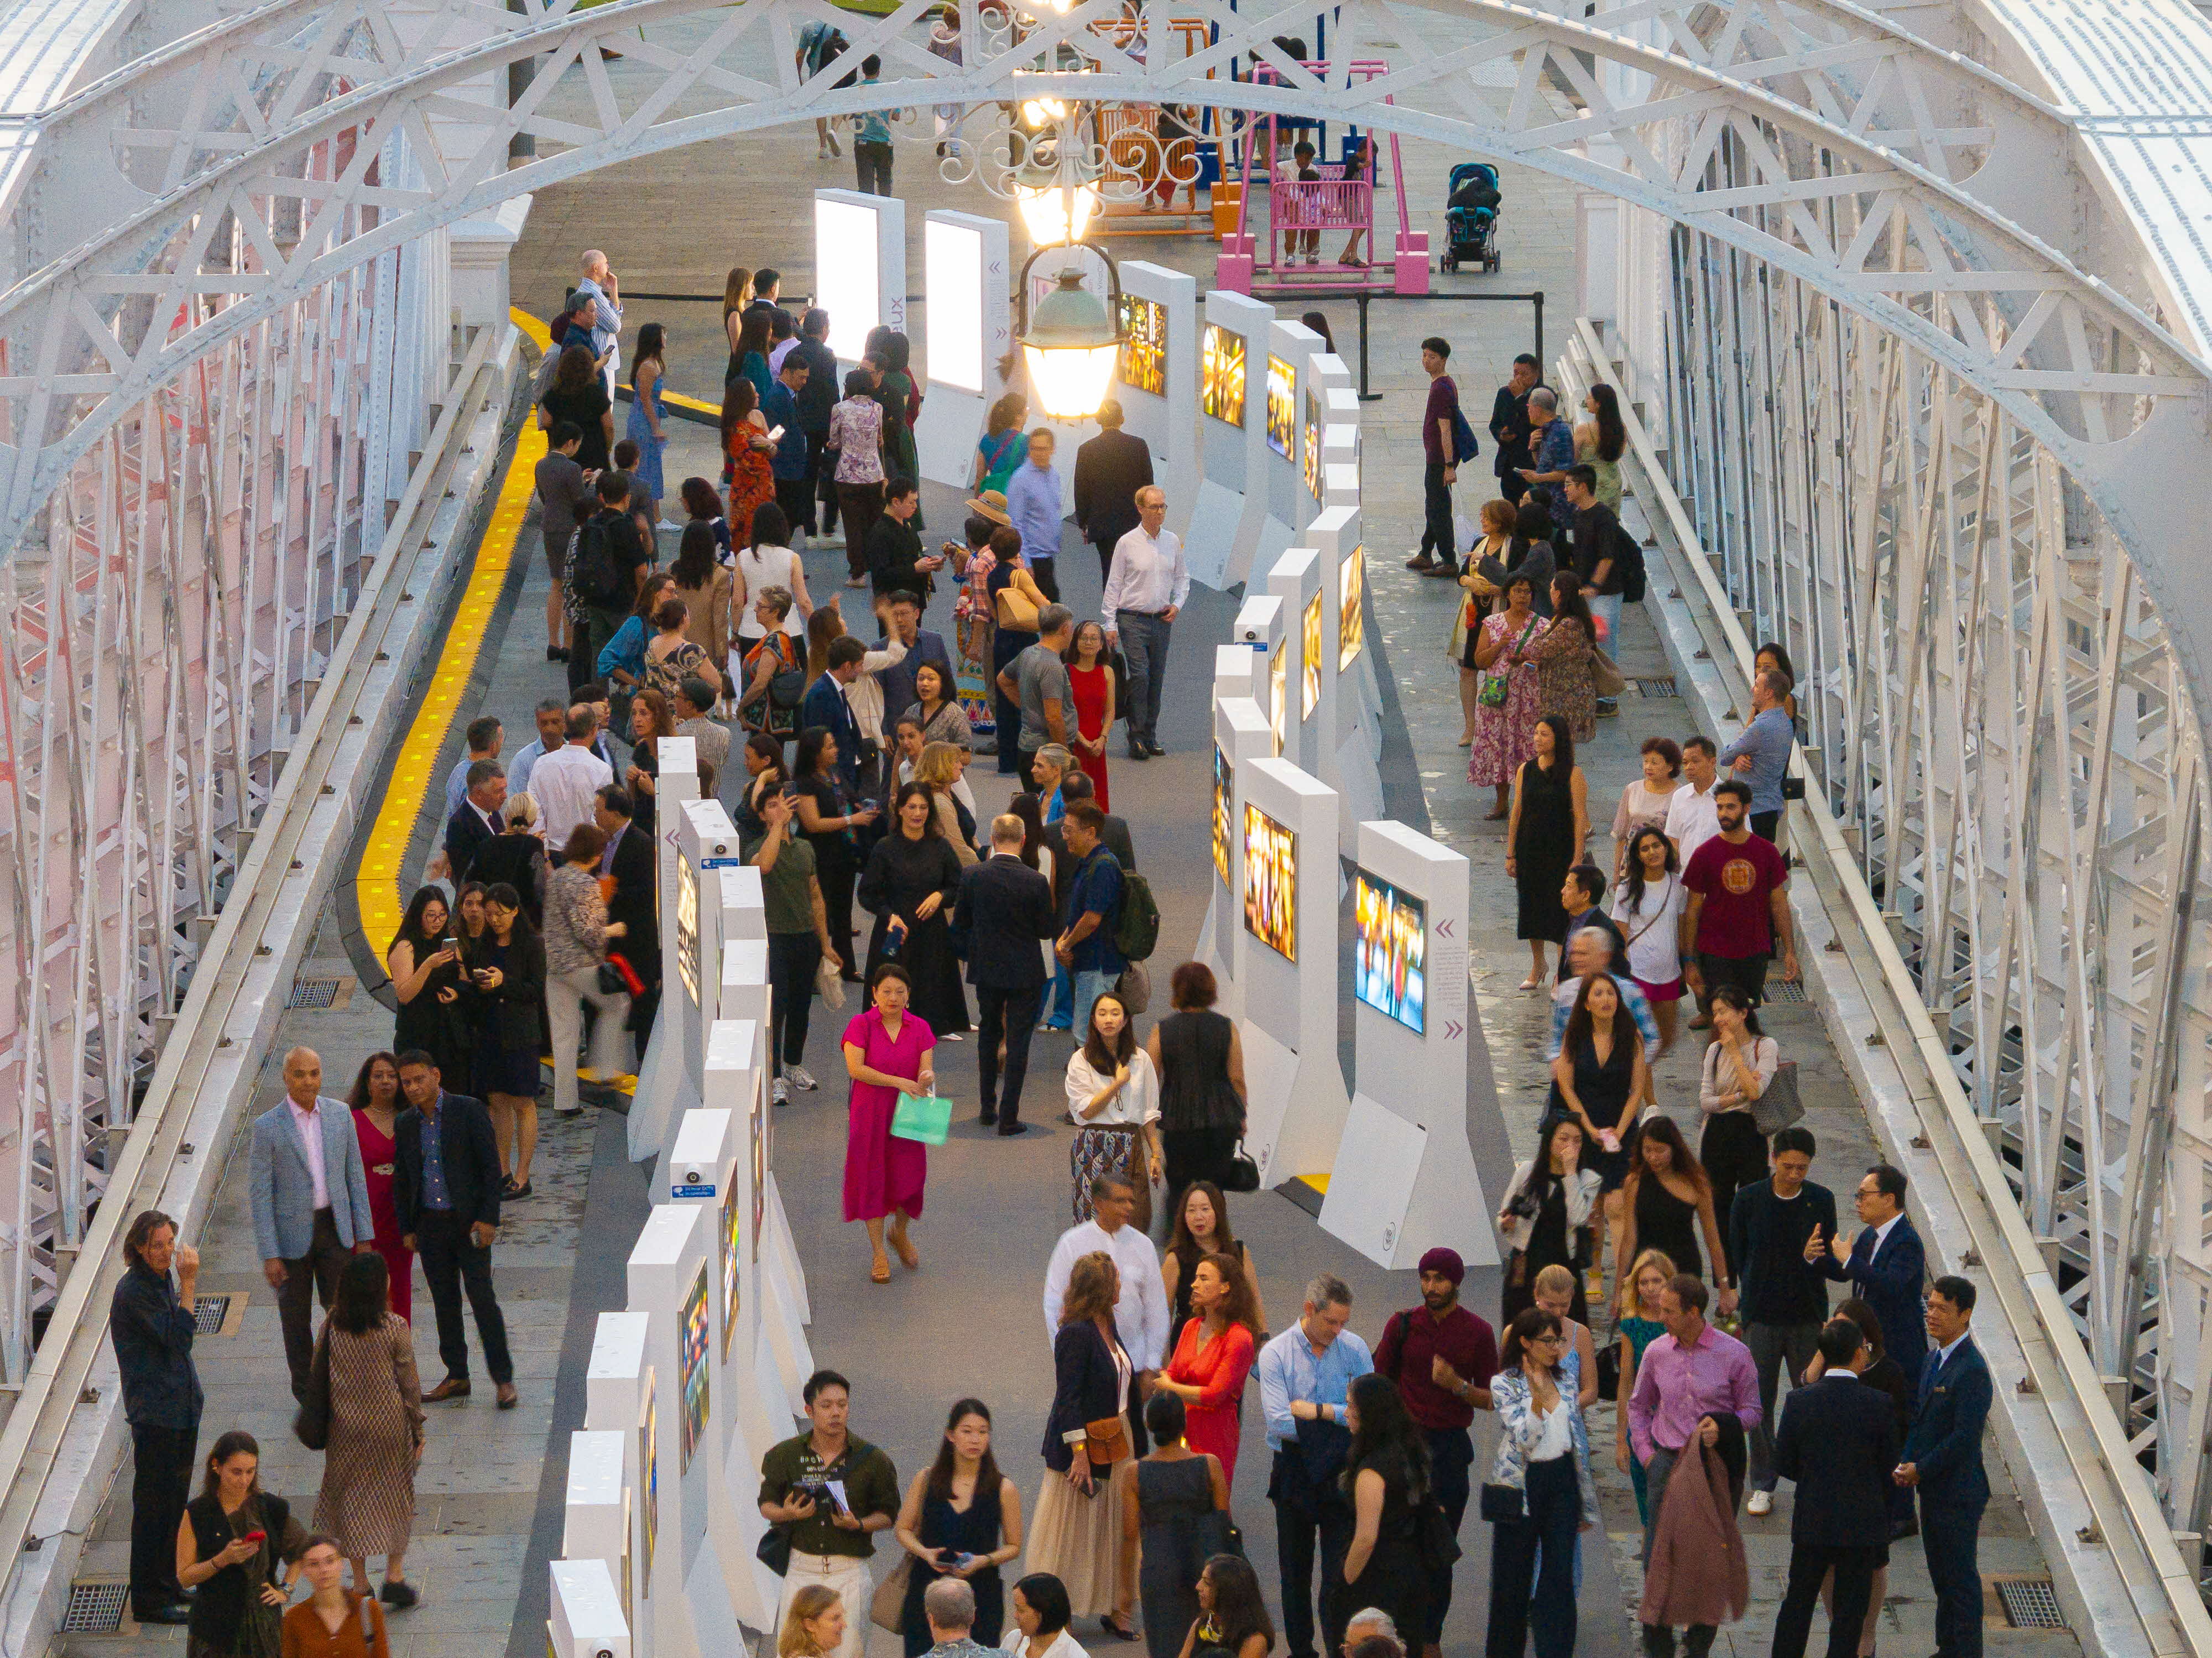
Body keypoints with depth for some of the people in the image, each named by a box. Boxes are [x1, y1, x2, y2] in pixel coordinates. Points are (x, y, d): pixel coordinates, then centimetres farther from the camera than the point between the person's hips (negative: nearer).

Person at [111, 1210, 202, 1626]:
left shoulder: (163, 1280, 10)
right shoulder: (132, 1290, -19)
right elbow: (178, 1338, -24)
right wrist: (189, 1284, -25)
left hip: (181, 1408, 9)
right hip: (154, 1414, -9)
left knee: (174, 1500, 17)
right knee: (154, 1504, -3)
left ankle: (167, 1583, 30)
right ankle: (148, 1600, 3)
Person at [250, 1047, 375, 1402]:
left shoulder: (339, 1114, -1)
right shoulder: (268, 1127, -12)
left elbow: (355, 1177, 6)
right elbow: (259, 1193, -10)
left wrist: (364, 1236, 4)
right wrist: (269, 1255, -13)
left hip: (334, 1227, 2)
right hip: (291, 1232, -2)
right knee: (296, 1318, 10)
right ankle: (305, 1389, 25)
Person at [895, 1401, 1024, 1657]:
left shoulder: (1003, 1489, -2)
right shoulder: (926, 1480, 2)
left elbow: (1014, 1546, 7)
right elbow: (903, 1530, 12)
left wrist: (983, 1561, -12)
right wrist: (924, 1552, -9)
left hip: (980, 1595, -1)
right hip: (927, 1587, 1)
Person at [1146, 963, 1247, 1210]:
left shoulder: (1162, 1031, -3)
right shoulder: (1227, 1029, -3)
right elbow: (1237, 1080, -1)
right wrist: (1240, 1118, 11)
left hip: (1178, 1124, 0)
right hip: (1221, 1124, 0)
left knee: (1178, 1190, 9)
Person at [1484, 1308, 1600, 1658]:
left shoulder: (1565, 1380, 8)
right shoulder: (1505, 1385, -8)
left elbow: (1579, 1437, 14)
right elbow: (1524, 1439, -18)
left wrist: (1586, 1503, 15)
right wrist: (1538, 1398, -34)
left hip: (1562, 1481, 4)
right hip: (1521, 1485, -4)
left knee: (1560, 1574, -1)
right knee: (1514, 1577, 5)